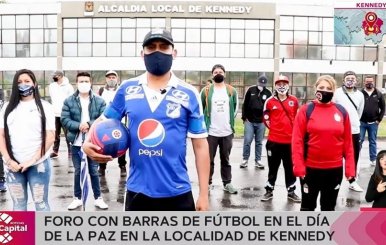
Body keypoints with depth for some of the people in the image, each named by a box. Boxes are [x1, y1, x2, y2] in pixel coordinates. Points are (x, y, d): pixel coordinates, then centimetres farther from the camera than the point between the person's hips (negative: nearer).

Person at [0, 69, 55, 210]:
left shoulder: (44, 106, 0)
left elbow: (50, 137, -5)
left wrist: (33, 160, -12)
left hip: (38, 164, -3)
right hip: (13, 165, 3)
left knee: (40, 203, 4)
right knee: (18, 204, 11)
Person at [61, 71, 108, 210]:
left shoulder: (99, 101, -1)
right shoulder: (69, 101, 1)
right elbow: (64, 120, -5)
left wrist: (89, 124, -21)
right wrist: (79, 126, -19)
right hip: (76, 143, 1)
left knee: (94, 171, 9)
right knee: (78, 171, 13)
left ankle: (98, 198, 21)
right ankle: (77, 198, 26)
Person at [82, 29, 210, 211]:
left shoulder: (188, 94, -5)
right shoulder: (127, 89, 0)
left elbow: (200, 145, -2)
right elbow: (104, 120, 13)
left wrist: (203, 193, -3)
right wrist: (88, 143, -9)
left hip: (177, 193, -1)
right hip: (137, 192, 2)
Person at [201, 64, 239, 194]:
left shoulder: (232, 91, 5)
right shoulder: (206, 91, 0)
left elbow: (236, 107, 14)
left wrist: (230, 121, 8)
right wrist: (205, 122, 0)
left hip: (227, 132, 2)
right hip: (210, 132, -2)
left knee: (225, 160, 13)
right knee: (209, 160, 5)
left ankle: (227, 183, 21)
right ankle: (207, 183, 15)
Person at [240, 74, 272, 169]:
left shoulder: (268, 93, 2)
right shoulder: (251, 90, 1)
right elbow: (245, 104, 6)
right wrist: (244, 117, 2)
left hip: (261, 122, 1)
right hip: (249, 121, 0)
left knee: (259, 142, 8)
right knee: (247, 141, 0)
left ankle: (258, 160, 16)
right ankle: (245, 159, 11)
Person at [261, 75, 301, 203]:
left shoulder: (294, 101, 2)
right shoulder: (270, 101, -3)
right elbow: (265, 118, 6)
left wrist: (293, 128, 11)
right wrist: (272, 127, -1)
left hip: (290, 139, 2)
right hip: (274, 140, -1)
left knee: (290, 167, 11)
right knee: (273, 167, 9)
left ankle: (291, 192, 23)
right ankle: (269, 191, 20)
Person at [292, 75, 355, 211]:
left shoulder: (342, 112, 2)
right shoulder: (306, 110, -6)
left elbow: (348, 142, 4)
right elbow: (297, 140, -9)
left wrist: (350, 168, 0)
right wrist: (298, 166, -14)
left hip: (335, 168, 3)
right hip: (310, 167, -2)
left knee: (329, 206, 16)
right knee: (308, 205, 12)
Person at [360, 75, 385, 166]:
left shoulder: (378, 94, 3)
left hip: (373, 123, 2)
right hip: (361, 122, -2)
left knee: (373, 142, 11)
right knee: (359, 141, 3)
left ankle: (373, 159, 19)